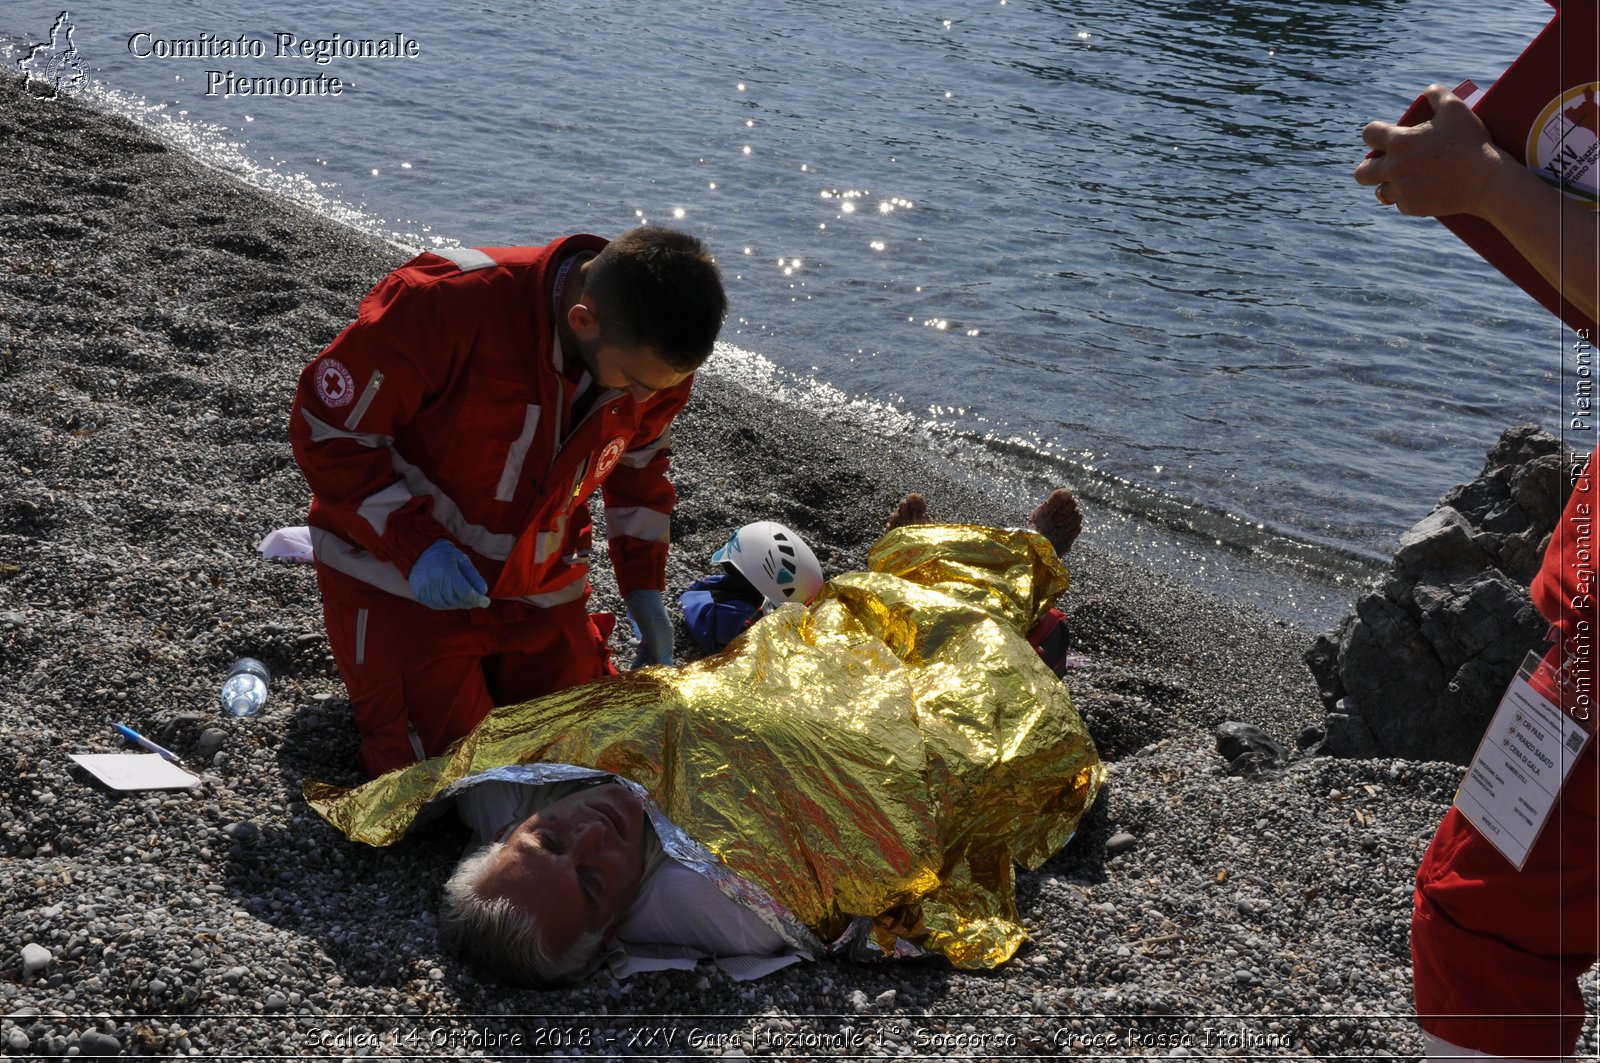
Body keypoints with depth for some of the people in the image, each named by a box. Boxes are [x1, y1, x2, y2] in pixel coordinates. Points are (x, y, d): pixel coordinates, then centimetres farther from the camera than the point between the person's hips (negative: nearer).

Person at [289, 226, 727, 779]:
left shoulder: (657, 355, -13)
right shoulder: (446, 305, -32)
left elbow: (641, 464, 9)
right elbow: (325, 426, -23)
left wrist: (643, 587, 0)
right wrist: (413, 542, -31)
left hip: (538, 588, 5)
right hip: (402, 579, -5)